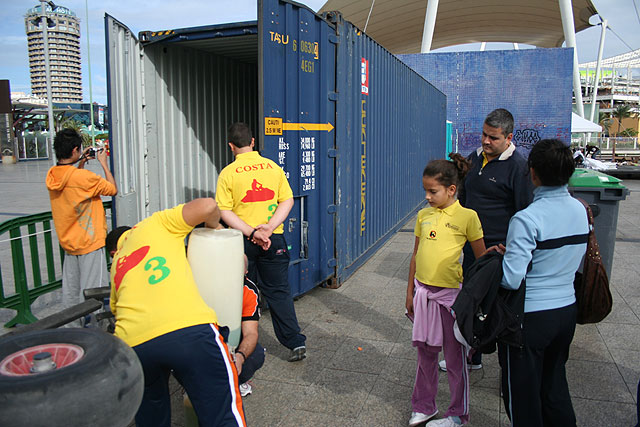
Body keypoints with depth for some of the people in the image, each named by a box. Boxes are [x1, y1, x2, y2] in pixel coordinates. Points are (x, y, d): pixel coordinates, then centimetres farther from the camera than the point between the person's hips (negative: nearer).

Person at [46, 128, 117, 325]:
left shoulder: (52, 176, 1)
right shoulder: (83, 177, -22)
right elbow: (113, 189, -10)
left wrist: (80, 164, 16)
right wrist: (104, 163, -2)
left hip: (68, 243, 8)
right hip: (90, 243, -8)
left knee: (70, 292, 15)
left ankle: (73, 329, 27)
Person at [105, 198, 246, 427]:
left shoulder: (115, 268, 33)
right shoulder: (154, 224, 20)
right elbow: (207, 206, 6)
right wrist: (214, 226, 27)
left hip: (134, 343, 5)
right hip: (189, 329, -5)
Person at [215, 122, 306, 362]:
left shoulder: (228, 173, -5)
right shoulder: (273, 167, 2)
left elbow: (224, 211, -12)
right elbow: (287, 201, -3)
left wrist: (251, 232, -15)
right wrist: (269, 227, -10)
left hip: (242, 241, -2)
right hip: (274, 239, 2)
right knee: (278, 291, 11)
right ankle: (296, 343, 10)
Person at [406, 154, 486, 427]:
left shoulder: (467, 217, -8)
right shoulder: (424, 215, 6)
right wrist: (410, 291, 14)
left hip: (450, 293, -4)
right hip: (423, 291, 5)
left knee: (454, 357, 9)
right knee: (425, 352, 16)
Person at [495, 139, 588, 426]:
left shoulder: (527, 219, -23)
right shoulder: (580, 211, 1)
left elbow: (511, 279, -26)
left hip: (531, 316, -7)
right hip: (567, 309, 7)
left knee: (523, 394, 11)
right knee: (555, 385, 24)